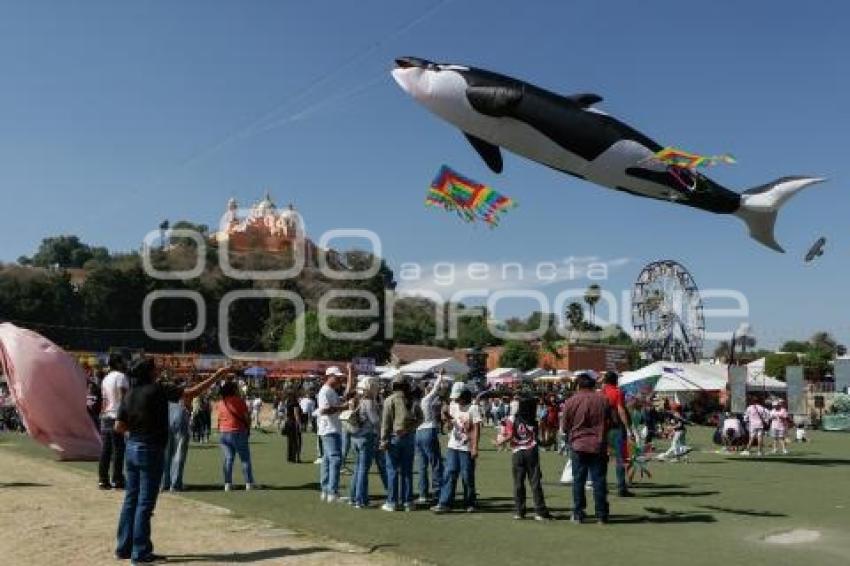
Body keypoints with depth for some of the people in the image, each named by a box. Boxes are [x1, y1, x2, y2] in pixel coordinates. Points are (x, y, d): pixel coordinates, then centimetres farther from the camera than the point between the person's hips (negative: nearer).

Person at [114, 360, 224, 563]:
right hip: (151, 450, -7)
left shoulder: (128, 395, 5)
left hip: (132, 448, 7)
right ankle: (140, 552, 4)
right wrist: (217, 375, -10)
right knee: (145, 503, -1)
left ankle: (124, 547, 21)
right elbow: (192, 392, -16)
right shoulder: (157, 390, -14)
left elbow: (119, 427, 6)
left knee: (131, 499, 15)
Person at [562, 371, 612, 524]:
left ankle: (578, 514, 9)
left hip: (578, 446, -1)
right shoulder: (603, 400, -1)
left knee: (578, 480, 6)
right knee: (599, 480, 6)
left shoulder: (570, 402, -5)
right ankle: (601, 515, 8)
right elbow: (610, 423, 9)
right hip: (599, 446, 1)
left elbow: (565, 427, 2)